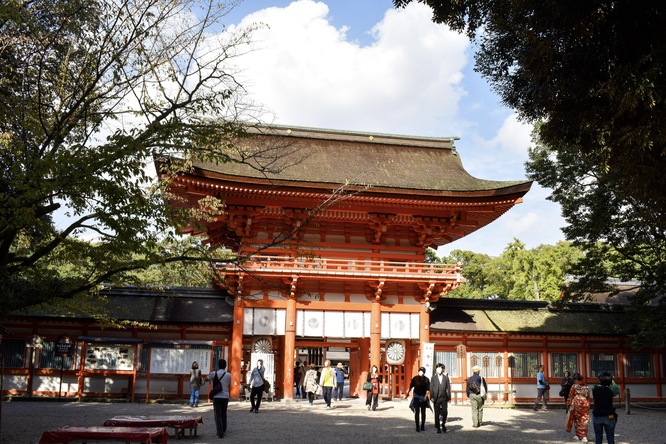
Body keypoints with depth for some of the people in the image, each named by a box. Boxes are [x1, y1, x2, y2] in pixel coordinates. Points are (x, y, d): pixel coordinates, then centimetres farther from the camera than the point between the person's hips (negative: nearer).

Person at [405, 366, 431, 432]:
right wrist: (407, 393, 5)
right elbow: (411, 386, 4)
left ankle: (423, 426, 25)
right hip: (416, 397, -1)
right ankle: (417, 427, -3)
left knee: (423, 412, 11)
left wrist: (426, 396, -18)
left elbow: (428, 389, -7)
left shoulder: (426, 379, -6)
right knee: (417, 412, -6)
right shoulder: (415, 378, -6)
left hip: (423, 397, 1)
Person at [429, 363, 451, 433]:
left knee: (445, 412, -6)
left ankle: (443, 424, 20)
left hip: (444, 398, 0)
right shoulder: (433, 378, 5)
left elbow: (448, 388, 5)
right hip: (436, 398, 0)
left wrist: (449, 397, 0)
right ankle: (438, 428, 11)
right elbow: (431, 388, 2)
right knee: (437, 413, 2)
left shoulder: (446, 378, 7)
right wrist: (432, 397, -7)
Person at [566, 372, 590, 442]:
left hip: (577, 404, -3)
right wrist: (588, 406, 21)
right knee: (584, 421, 4)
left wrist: (567, 406, 1)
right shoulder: (586, 387, 7)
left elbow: (570, 397, -6)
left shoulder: (574, 386, -7)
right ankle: (584, 436, -3)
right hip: (585, 404, 3)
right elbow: (588, 397, 12)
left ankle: (578, 435, 16)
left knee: (578, 421, 9)